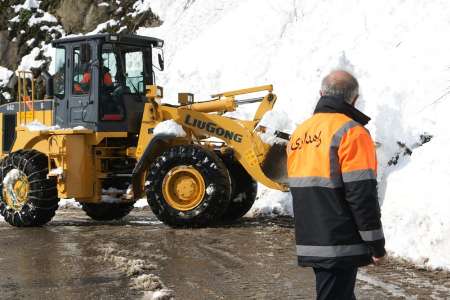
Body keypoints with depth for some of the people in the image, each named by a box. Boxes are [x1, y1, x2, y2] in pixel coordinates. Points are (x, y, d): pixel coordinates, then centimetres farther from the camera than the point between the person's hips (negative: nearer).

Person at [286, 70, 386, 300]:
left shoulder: (299, 134, 12)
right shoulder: (351, 132, -13)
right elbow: (362, 195, -17)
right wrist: (376, 244, -10)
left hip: (309, 244, 8)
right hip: (340, 247, -8)